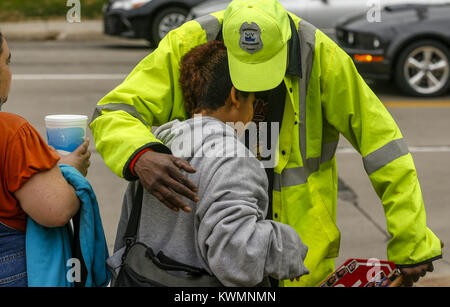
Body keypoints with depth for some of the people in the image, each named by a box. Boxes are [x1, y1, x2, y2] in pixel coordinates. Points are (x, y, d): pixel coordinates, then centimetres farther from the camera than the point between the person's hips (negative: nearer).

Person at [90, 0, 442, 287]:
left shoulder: (320, 55, -21)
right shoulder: (187, 46, -20)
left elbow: (380, 143, -16)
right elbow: (111, 116, -24)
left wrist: (410, 242, -14)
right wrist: (141, 157, -49)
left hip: (298, 222, -1)